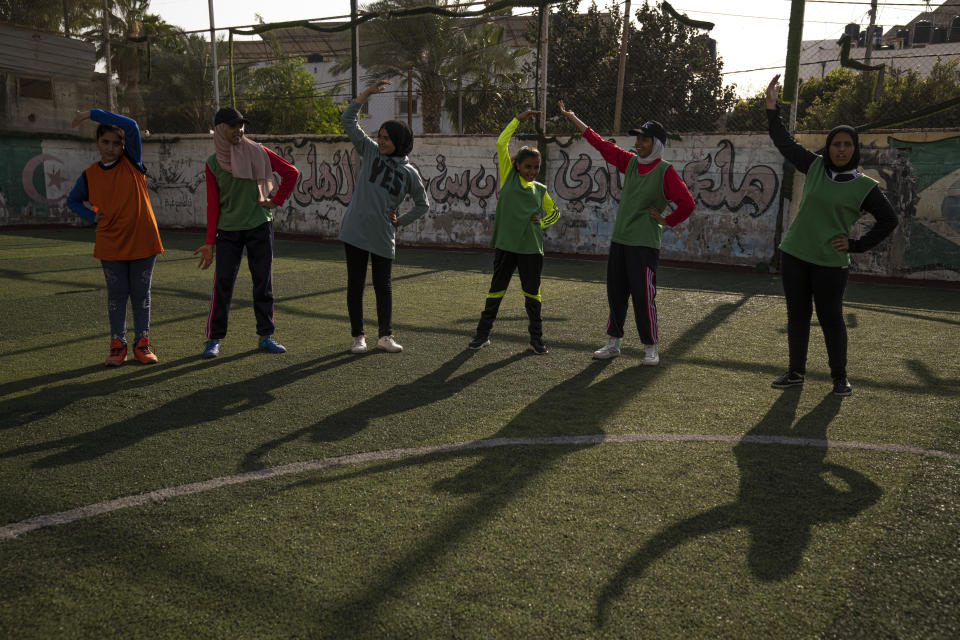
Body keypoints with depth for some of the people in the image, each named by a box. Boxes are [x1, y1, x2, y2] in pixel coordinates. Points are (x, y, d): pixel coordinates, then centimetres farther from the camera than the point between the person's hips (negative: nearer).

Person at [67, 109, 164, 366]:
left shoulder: (132, 161, -1)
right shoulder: (89, 175, 5)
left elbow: (131, 126, -15)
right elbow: (73, 200, 20)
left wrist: (92, 114, -14)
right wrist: (92, 216, 1)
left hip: (143, 241, -1)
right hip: (111, 245, 2)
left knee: (141, 295, 6)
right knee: (116, 296, 7)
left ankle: (142, 344, 15)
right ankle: (117, 345, 14)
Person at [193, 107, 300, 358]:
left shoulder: (258, 153, -1)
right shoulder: (213, 163, 0)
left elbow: (291, 172, 4)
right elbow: (213, 204, 1)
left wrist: (276, 200, -3)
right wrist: (210, 242, -2)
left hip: (260, 227, 1)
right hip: (228, 231, 0)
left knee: (264, 283, 5)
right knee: (222, 285, -1)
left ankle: (265, 336, 15)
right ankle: (213, 339, 9)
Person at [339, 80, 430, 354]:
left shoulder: (409, 172, 5)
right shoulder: (370, 152, 6)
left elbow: (423, 204, 16)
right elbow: (348, 120, 4)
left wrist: (401, 221, 6)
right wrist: (368, 92, -1)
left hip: (383, 236, 0)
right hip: (355, 230, 0)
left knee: (383, 286, 6)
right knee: (355, 284, 5)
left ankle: (385, 335, 19)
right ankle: (358, 336, 16)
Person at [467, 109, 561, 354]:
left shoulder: (540, 190, 8)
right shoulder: (508, 177, 3)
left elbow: (554, 212, 21)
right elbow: (501, 144, -3)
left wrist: (542, 222, 2)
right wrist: (518, 119, 0)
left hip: (531, 247, 1)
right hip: (505, 244, -1)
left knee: (532, 293, 7)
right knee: (496, 289, 7)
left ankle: (536, 338, 16)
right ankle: (483, 334, 17)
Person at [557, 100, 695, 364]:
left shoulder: (665, 171, -8)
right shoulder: (630, 162, 10)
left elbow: (687, 203, -13)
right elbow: (601, 144, 17)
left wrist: (666, 221, -8)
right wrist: (572, 118, 20)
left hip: (644, 244, -7)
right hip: (619, 240, 7)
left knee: (643, 296, -6)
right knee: (615, 293, 11)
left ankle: (651, 348, 7)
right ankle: (613, 343, 21)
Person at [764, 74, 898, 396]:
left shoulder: (865, 186, -2)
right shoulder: (815, 167, 5)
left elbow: (888, 221, 6)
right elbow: (784, 143, 12)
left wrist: (857, 245, -3)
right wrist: (772, 107, 6)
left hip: (830, 263, -3)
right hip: (794, 255, 3)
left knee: (831, 319, 1)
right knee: (797, 315, 10)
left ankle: (839, 376, 17)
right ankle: (796, 372, 21)